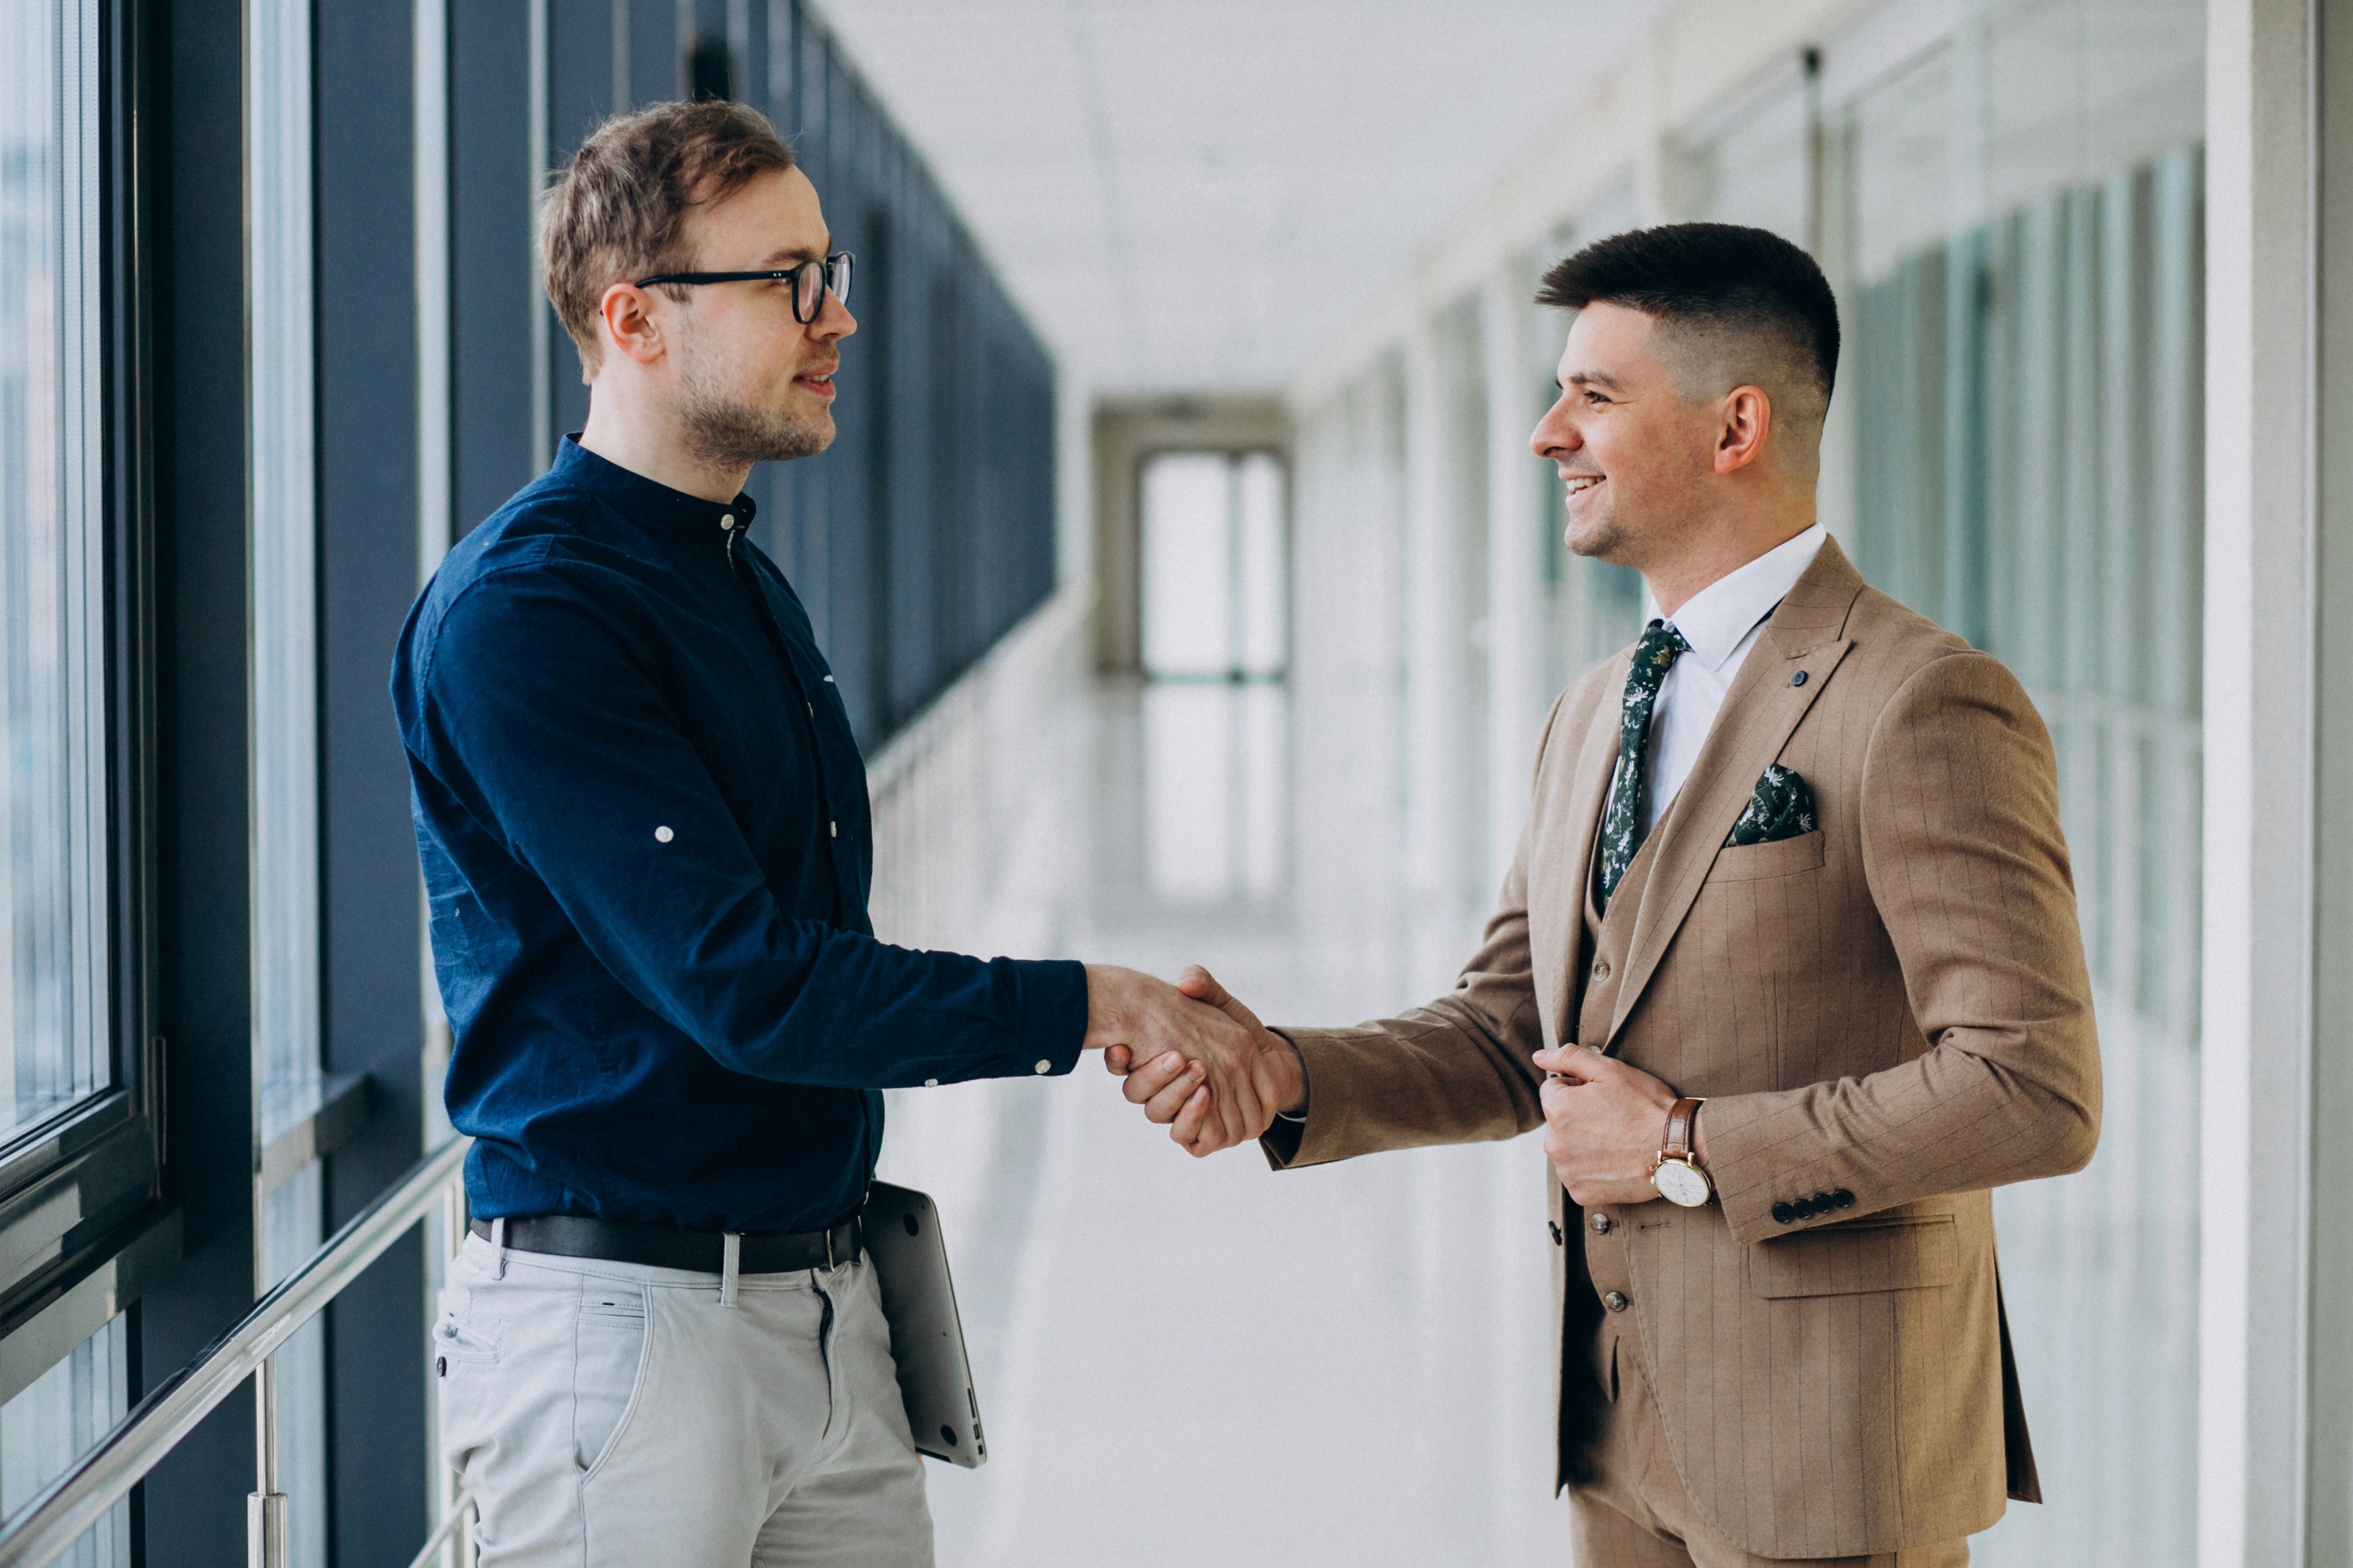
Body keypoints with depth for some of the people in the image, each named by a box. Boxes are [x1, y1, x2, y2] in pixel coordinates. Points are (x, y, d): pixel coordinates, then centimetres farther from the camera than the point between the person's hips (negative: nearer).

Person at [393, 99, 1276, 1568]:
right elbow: (737, 980, -22)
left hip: (830, 1315, 8)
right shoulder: (521, 609, -16)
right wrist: (1088, 1006, -18)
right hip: (627, 1320, -8)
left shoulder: (752, 585, 14)